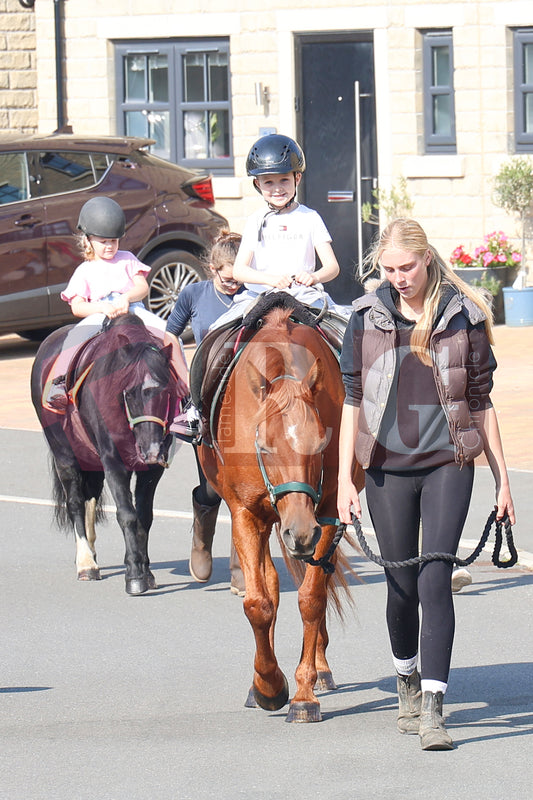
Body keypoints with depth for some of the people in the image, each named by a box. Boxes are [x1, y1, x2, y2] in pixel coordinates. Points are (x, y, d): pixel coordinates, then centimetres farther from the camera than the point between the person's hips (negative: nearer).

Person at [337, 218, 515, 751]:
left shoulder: (463, 316, 0)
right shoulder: (367, 317, 2)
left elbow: (481, 401, 6)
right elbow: (352, 400, 5)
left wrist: (501, 477, 7)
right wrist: (344, 478, -1)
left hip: (448, 465, -1)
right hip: (387, 467, 1)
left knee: (435, 580, -12)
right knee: (402, 584, 9)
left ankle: (432, 709, -14)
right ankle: (407, 685, 34)